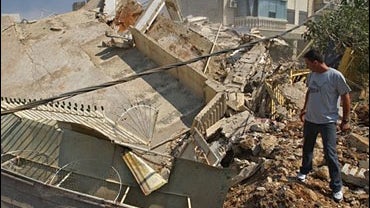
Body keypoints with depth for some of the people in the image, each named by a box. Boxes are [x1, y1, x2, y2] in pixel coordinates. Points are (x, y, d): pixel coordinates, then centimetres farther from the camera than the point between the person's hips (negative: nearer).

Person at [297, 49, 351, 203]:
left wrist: (345, 120, -9)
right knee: (307, 148, 21)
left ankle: (337, 187, 11)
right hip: (310, 120, 6)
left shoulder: (335, 76, -17)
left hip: (328, 122, -6)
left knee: (330, 155, -3)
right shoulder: (311, 75, 1)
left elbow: (345, 97, -11)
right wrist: (304, 109, 20)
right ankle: (304, 170, 45)